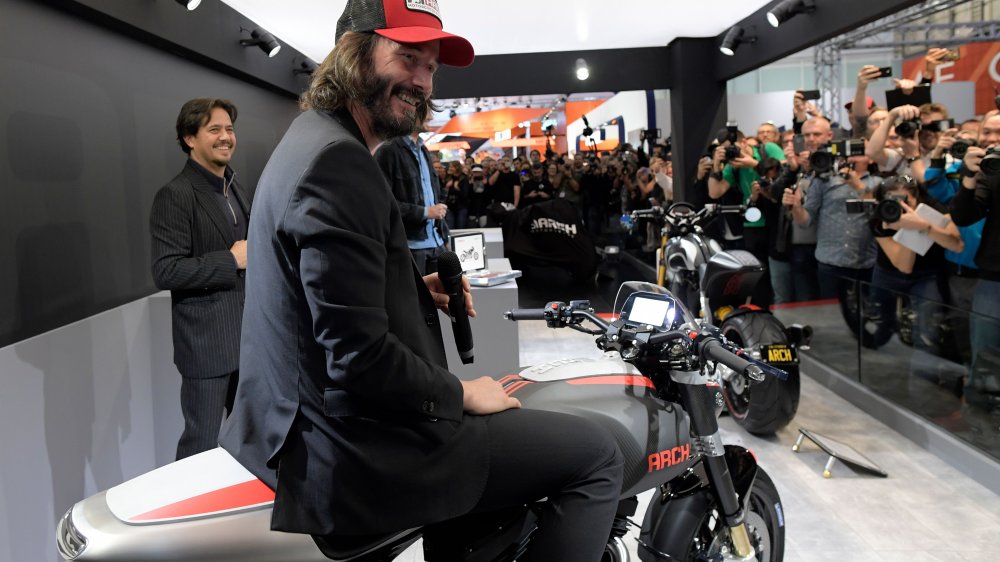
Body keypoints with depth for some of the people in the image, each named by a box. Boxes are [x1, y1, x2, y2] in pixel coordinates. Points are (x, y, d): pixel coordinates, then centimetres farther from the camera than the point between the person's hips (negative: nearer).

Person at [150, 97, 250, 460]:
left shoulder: (240, 194, 14)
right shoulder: (175, 196, -13)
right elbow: (165, 272, -21)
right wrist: (231, 261, -19)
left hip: (248, 337, 8)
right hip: (206, 344, -8)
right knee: (202, 446, 3)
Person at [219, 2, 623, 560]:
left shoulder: (310, 140, 12)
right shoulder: (339, 161, -22)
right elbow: (360, 361, -27)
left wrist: (417, 291, 6)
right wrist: (462, 394, -11)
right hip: (361, 459, -11)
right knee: (598, 453, -2)